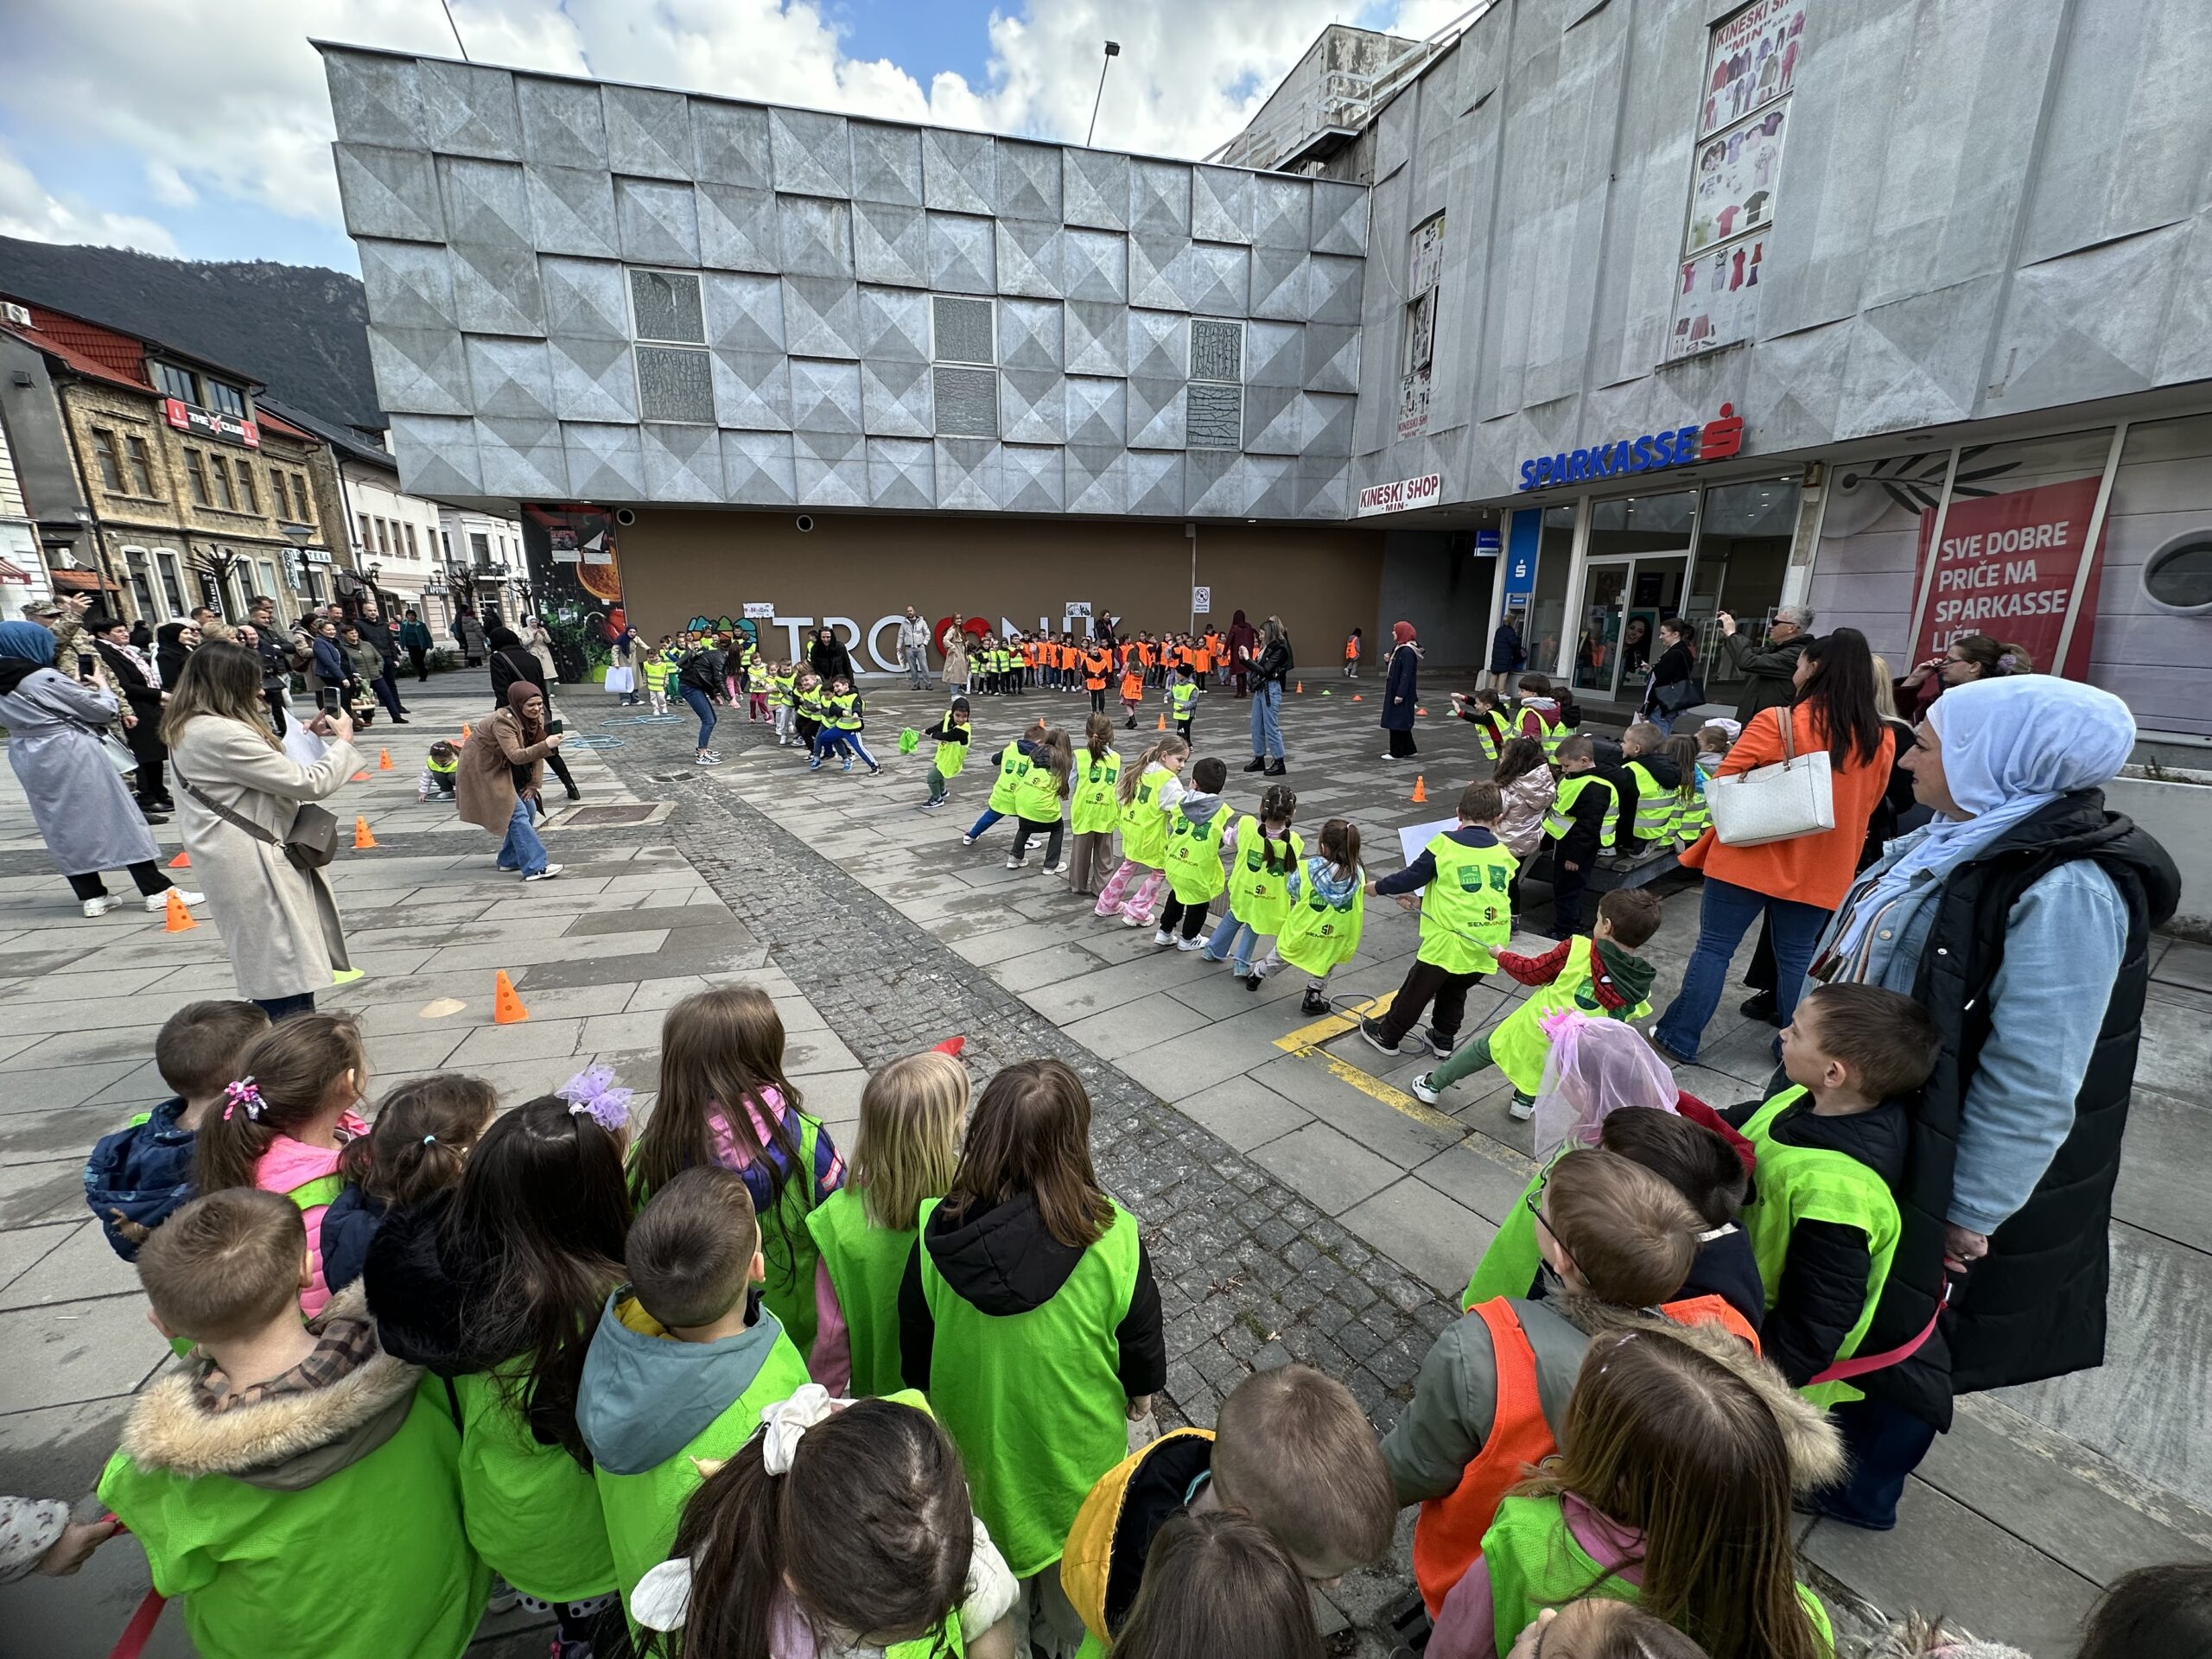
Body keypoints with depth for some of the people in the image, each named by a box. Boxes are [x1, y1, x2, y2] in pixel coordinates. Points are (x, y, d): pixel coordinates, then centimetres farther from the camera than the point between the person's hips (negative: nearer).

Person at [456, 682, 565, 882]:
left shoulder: (537, 718, -7)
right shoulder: (503, 721, -30)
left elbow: (536, 751, -1)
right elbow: (516, 755, -42)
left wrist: (535, 783, -7)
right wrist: (546, 745, -54)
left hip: (505, 768, 8)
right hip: (483, 768, -8)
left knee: (530, 809, 4)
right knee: (517, 813, -18)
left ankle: (510, 859, 20)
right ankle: (535, 867, -22)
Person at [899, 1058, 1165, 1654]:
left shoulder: (937, 1235, -29)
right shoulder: (1114, 1240, -33)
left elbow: (915, 1353, -11)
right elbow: (1142, 1342, -15)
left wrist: (932, 1404, 9)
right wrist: (1140, 1390, 7)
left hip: (977, 1434, 1)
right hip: (1077, 1442, 0)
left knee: (993, 1541, 32)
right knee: (1074, 1542, 31)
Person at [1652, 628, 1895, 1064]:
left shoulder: (1778, 722, -14)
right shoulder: (1879, 739, 1)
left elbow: (1724, 780, -12)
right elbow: (1868, 803, 13)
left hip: (1751, 857, -4)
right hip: (1820, 869, 5)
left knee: (1714, 947, 3)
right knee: (1797, 958, 15)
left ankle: (1678, 1039, 9)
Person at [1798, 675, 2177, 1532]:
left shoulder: (2065, 892, -25)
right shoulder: (1962, 842, 1)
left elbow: (2032, 1082, -23)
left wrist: (1970, 1214, -16)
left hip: (1931, 1158, -7)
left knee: (1907, 1318, 14)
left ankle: (1863, 1487, 36)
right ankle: (1843, 1427, 46)